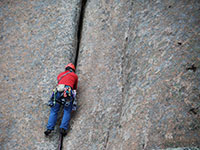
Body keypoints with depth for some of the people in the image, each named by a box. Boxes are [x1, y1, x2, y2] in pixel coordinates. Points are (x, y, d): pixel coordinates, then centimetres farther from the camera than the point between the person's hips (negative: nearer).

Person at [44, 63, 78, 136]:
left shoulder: (60, 74, 30)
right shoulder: (75, 76, 23)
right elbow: (75, 87, 34)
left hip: (58, 91, 2)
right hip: (68, 92, -2)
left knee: (54, 111, 4)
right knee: (67, 111, 2)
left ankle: (49, 128, -9)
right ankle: (63, 128, -13)